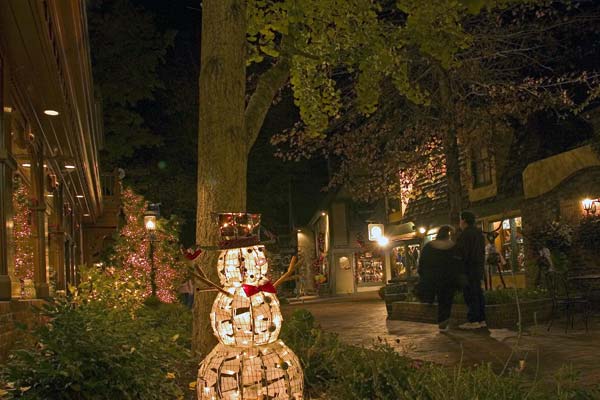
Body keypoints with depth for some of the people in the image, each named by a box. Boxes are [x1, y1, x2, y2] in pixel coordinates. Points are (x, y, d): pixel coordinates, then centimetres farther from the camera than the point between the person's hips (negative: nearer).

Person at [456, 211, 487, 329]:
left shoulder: (465, 234, -13)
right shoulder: (479, 232, 17)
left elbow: (462, 253, -18)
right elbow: (483, 252, 20)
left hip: (468, 268, -9)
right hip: (478, 268, 10)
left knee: (470, 294, -8)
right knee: (478, 293, 11)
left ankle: (473, 321, -8)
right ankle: (481, 320, 14)